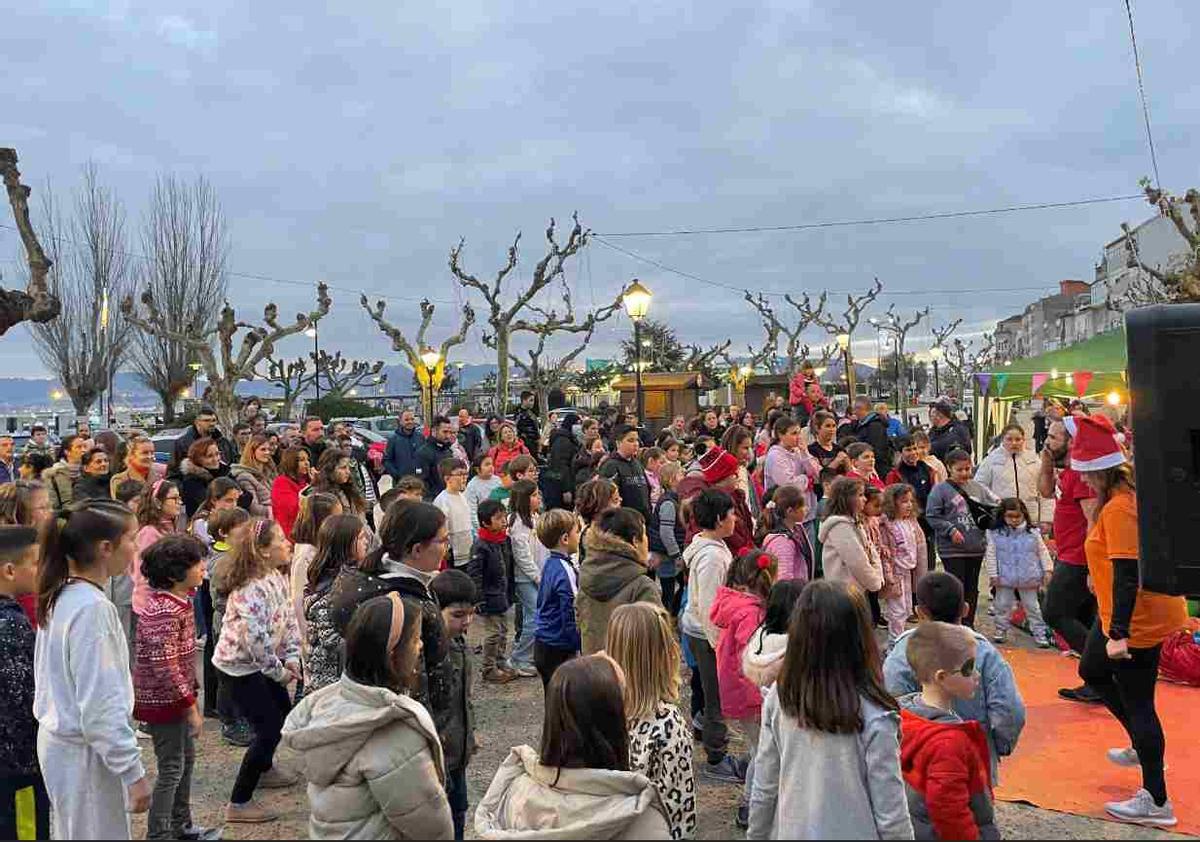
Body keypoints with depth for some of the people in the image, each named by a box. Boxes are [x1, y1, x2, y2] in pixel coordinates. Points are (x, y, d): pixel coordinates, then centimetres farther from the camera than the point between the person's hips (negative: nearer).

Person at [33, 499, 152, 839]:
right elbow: (102, 705, -25)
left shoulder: (60, 598, 3)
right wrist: (133, 772, -21)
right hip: (85, 752, -9)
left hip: (60, 741, 9)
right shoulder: (93, 609, -25)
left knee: (71, 831, 21)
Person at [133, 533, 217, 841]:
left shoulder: (177, 601, 5)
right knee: (171, 768, 2)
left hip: (174, 697, 10)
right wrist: (191, 706, -22)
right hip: (164, 701, -10)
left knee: (186, 760, 20)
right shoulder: (164, 611, -25)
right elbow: (165, 667, -27)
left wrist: (191, 694, 16)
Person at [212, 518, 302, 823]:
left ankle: (264, 769, 46)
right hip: (240, 665, -9)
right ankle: (238, 803, 2)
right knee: (269, 728, -8)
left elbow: (289, 618, 5)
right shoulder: (249, 589, -28)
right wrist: (278, 671, -18)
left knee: (283, 712, 22)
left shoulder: (277, 578, 0)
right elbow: (255, 638, -29)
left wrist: (292, 657, -4)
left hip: (262, 663, 9)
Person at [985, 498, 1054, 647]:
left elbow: (1043, 552, 6)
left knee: (1032, 606, 8)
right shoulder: (995, 533, -5)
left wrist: (1048, 570, 1)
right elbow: (991, 555, -3)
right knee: (1002, 605, 10)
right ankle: (1001, 631, 25)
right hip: (1005, 578, 0)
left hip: (1028, 578, 0)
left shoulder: (1033, 532, -1)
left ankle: (1040, 633, 15)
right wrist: (993, 575, -6)